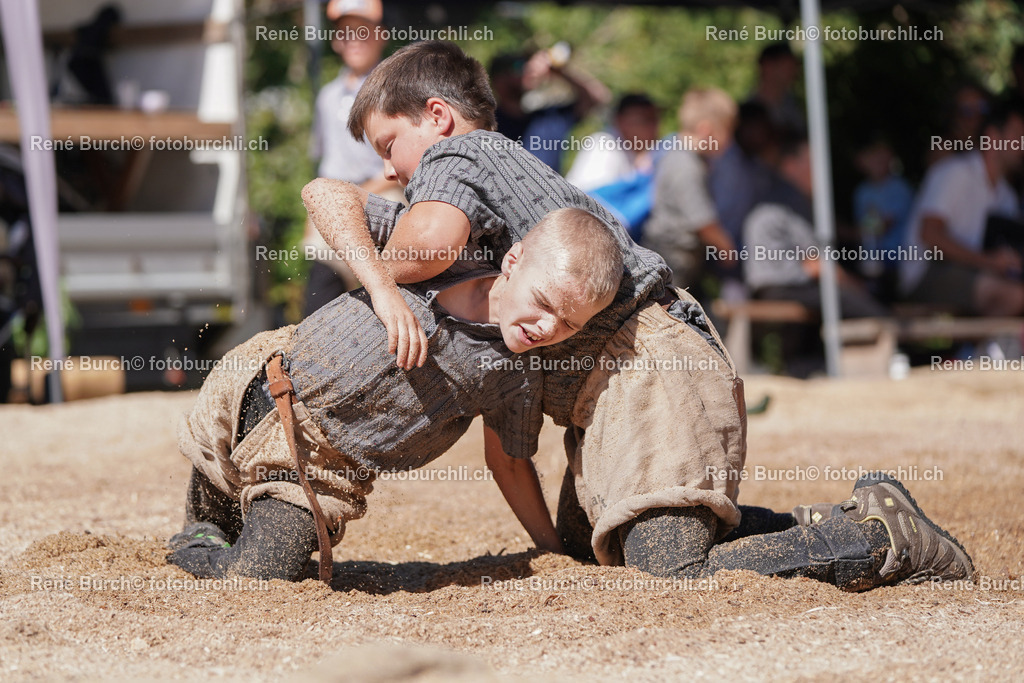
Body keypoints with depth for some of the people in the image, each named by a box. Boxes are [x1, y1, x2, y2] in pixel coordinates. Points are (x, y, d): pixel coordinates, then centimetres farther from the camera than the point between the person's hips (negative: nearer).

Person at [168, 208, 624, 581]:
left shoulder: (516, 378, -10)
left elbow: (508, 462, 6)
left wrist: (556, 552, 9)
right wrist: (383, 288, -28)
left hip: (322, 469, 1)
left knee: (260, 577, -11)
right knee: (205, 537, 11)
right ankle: (197, 542, 43)